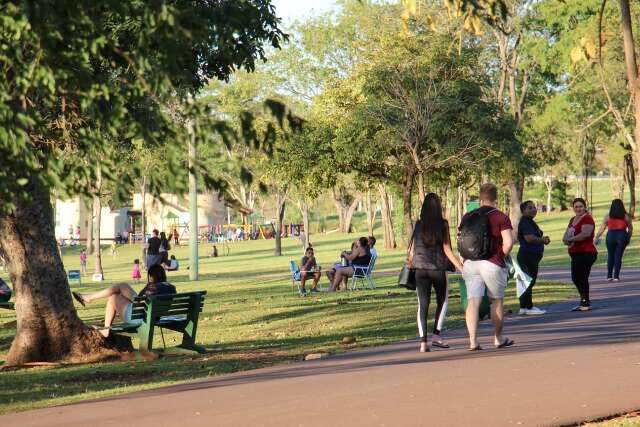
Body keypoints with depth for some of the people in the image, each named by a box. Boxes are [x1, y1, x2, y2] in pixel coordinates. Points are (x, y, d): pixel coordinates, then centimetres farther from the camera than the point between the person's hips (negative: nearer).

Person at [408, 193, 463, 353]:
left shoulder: (418, 225, 2)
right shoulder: (442, 225, -5)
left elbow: (412, 249, 4)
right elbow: (447, 250, -6)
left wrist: (410, 265, 20)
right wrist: (460, 267, -2)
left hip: (420, 269, 2)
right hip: (438, 268, -2)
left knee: (422, 305, 3)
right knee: (442, 301, 17)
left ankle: (423, 342, -6)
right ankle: (436, 335, 8)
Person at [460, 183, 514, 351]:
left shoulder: (468, 217, 10)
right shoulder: (501, 217, -4)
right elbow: (508, 242, -13)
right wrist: (501, 257, 3)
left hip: (470, 263, 3)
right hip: (492, 265, -3)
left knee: (473, 301, -2)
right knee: (496, 300, 13)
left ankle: (473, 341, -12)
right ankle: (498, 338, 26)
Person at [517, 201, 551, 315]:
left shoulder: (530, 222, 19)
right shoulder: (525, 223, -14)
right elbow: (529, 238, -26)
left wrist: (543, 238, 8)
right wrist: (543, 240, -10)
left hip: (533, 256, 11)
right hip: (527, 255, -11)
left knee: (528, 282, 12)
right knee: (529, 281, -9)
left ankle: (524, 307, 16)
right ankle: (528, 307, -7)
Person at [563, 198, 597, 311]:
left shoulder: (587, 219, -11)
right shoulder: (573, 220, 19)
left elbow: (585, 234, -25)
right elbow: (567, 233, 16)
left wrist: (570, 239, -19)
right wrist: (566, 238, -8)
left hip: (586, 253, -10)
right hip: (575, 254, 10)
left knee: (582, 277, -7)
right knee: (575, 278, 13)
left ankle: (585, 303, 1)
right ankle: (584, 302, 25)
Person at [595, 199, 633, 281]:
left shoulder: (608, 217, 2)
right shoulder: (626, 217, 4)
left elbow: (602, 228, 0)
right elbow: (630, 229, 8)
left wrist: (597, 237, 6)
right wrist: (628, 238, 20)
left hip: (611, 235, 0)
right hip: (622, 235, 0)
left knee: (610, 256, 13)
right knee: (618, 256, 3)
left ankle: (609, 276, 12)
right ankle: (616, 276, -1)